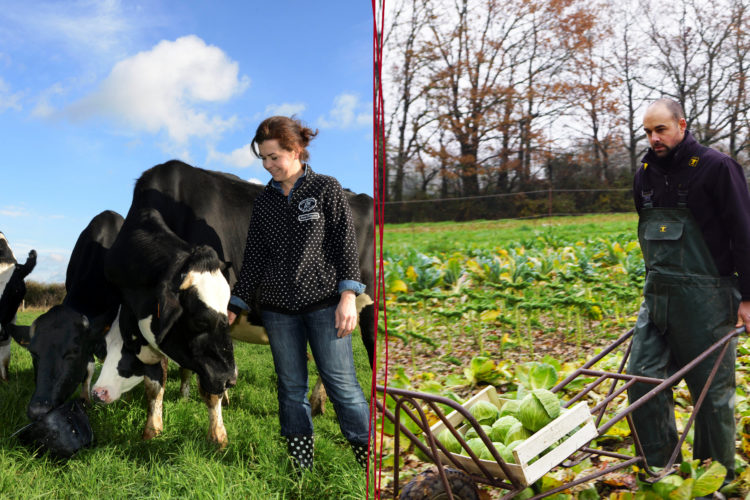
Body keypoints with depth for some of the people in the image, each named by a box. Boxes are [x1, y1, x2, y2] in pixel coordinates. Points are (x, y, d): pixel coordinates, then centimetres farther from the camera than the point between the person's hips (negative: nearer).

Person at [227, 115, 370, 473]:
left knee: (341, 382, -3)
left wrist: (348, 296, -12)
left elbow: (346, 245, -2)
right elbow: (253, 257, 14)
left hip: (323, 303, -4)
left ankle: (369, 457, 10)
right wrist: (233, 308, 12)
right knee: (291, 387, 8)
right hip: (277, 309, 4)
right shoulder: (264, 201, 12)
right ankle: (301, 469, 19)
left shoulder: (327, 189, 1)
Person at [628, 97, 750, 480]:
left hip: (705, 297, -6)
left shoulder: (715, 167, -8)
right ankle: (659, 468, 15)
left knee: (712, 389, 5)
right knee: (642, 376, 2)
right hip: (657, 296, 6)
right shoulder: (645, 174, 11)